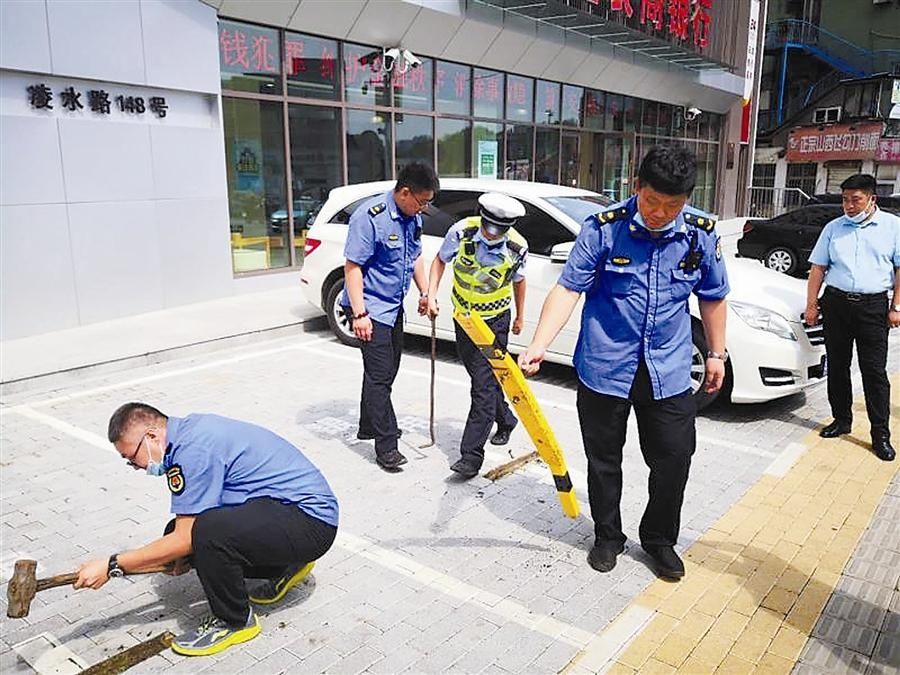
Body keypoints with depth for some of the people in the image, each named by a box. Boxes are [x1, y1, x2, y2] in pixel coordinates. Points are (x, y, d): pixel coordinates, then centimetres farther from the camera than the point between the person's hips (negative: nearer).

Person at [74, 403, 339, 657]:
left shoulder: (193, 449, -21)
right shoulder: (189, 430, 9)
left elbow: (185, 539, -17)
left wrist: (113, 566, -9)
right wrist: (181, 556, 5)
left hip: (312, 520, -10)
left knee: (209, 534, -31)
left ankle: (234, 621, -2)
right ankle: (286, 566, 20)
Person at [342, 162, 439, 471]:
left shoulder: (412, 217, 4)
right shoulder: (370, 216, -21)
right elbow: (352, 266, -21)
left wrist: (425, 293, 12)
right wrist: (359, 313, -24)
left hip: (394, 306, 9)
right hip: (371, 308, -8)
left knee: (386, 371, 17)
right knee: (380, 375, -7)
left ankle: (369, 426, 34)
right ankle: (386, 446, -1)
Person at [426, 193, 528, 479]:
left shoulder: (517, 247, -16)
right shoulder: (462, 232, -17)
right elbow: (440, 261, 1)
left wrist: (520, 317, 15)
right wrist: (431, 295, -9)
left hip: (495, 321, -3)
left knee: (484, 384, -10)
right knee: (481, 378, 17)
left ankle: (471, 455, -8)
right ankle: (506, 420, 42)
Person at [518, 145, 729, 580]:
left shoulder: (702, 234, -2)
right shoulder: (603, 228, -12)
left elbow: (713, 297, 11)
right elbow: (568, 288, -16)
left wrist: (716, 354, 14)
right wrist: (538, 346, -26)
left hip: (668, 373, 2)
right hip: (604, 368, -2)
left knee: (674, 459, 7)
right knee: (604, 459, 11)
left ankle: (659, 538, 32)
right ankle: (607, 536, 34)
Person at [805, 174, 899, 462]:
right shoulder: (834, 228, 10)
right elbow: (818, 268, 10)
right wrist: (811, 304, 4)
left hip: (873, 305, -3)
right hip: (836, 303, 3)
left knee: (874, 370, -1)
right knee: (837, 366, 9)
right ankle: (841, 419, 22)